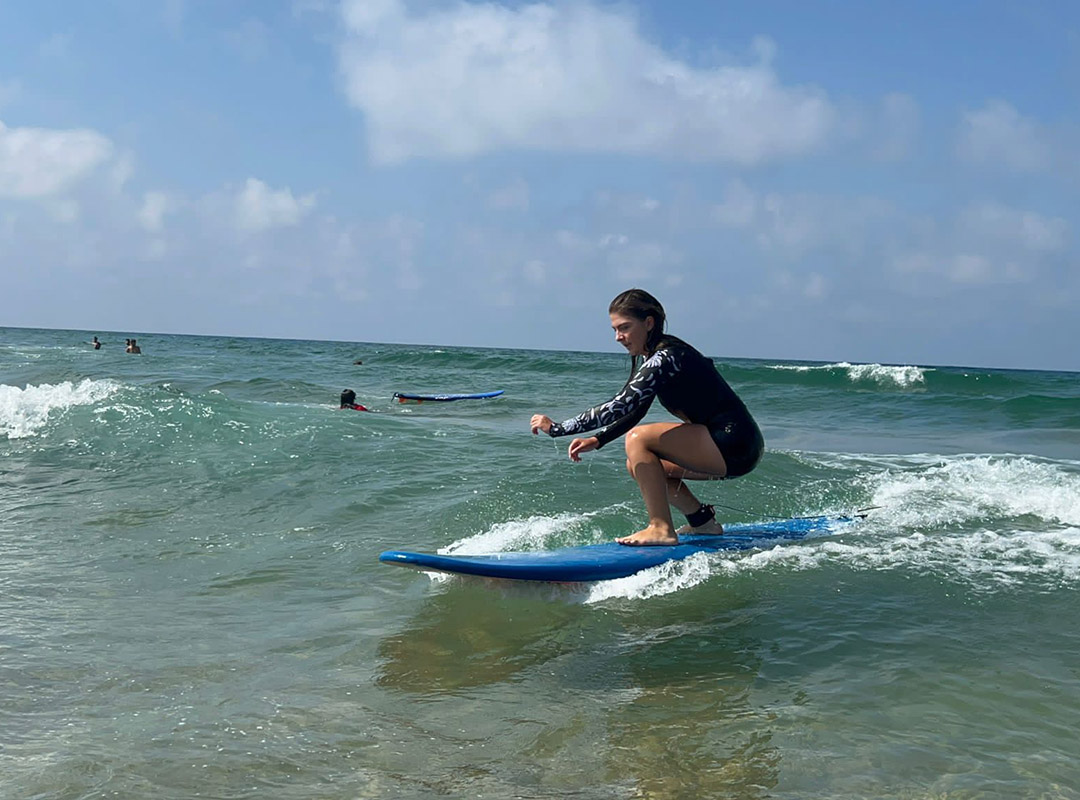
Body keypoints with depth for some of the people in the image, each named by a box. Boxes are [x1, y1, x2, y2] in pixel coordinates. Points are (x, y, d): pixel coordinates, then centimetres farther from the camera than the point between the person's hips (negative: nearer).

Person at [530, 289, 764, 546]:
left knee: (637, 439, -16)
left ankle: (661, 529, -14)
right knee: (637, 464, 13)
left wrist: (557, 428, -22)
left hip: (735, 447, -10)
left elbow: (619, 406, -26)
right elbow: (633, 411, 21)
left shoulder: (665, 358, -19)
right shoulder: (653, 357, 12)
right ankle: (703, 521, 20)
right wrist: (597, 440, 7)